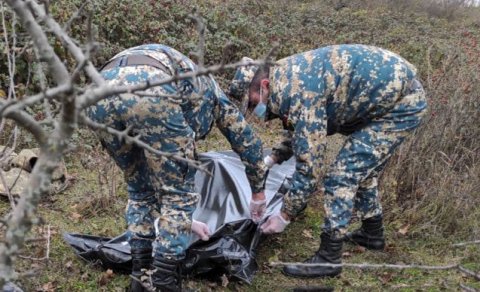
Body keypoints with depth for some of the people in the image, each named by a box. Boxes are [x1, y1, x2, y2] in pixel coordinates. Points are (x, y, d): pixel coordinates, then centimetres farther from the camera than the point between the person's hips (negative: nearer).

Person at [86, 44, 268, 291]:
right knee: (178, 191, 12)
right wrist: (258, 193, 54)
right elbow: (246, 140, 42)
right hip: (150, 91, -6)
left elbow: (161, 179, 50)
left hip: (100, 94, 6)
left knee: (139, 188, 26)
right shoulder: (208, 90, 38)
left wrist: (182, 222, 59)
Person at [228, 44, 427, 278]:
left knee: (342, 173, -11)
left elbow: (309, 164, -24)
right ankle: (372, 233, 39)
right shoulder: (286, 76, 5)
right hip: (396, 90, 10)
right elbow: (300, 130, 24)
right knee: (362, 166, 22)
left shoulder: (298, 92, -25)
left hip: (401, 102, -10)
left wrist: (284, 216, -15)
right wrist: (272, 159, 13)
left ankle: (328, 258, -3)